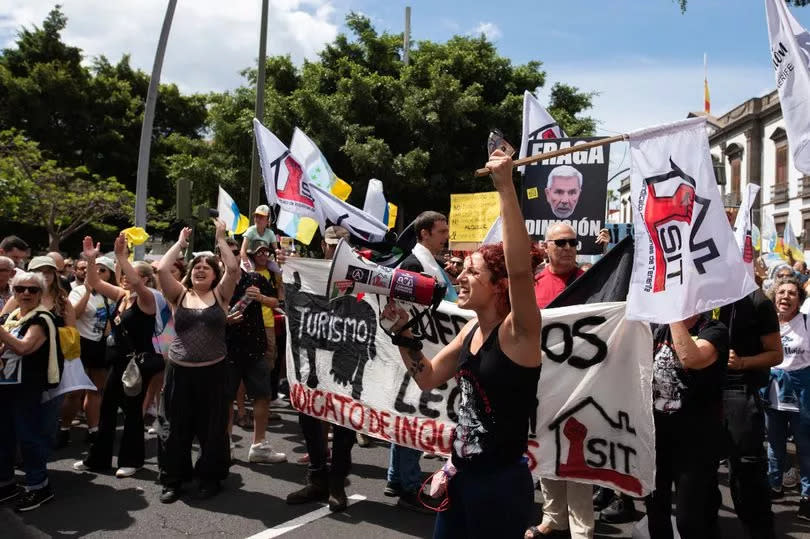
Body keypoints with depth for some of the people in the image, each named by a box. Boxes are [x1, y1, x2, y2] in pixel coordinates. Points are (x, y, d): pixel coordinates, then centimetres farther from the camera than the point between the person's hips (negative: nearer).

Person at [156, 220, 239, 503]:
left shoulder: (220, 295, 3)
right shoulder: (179, 295, 5)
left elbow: (233, 268, -11)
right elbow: (161, 269, -8)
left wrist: (221, 239, -2)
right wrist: (181, 242, 2)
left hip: (212, 371, -1)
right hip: (179, 371, 1)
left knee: (212, 428, 8)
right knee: (175, 428, 8)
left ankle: (210, 477, 25)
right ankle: (172, 480, 22)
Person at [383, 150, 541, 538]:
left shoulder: (518, 332, -16)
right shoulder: (472, 329, 6)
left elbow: (521, 269, -35)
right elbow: (428, 377, 13)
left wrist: (506, 188, -37)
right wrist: (402, 331, 3)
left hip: (501, 482, -7)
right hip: (462, 476, 8)